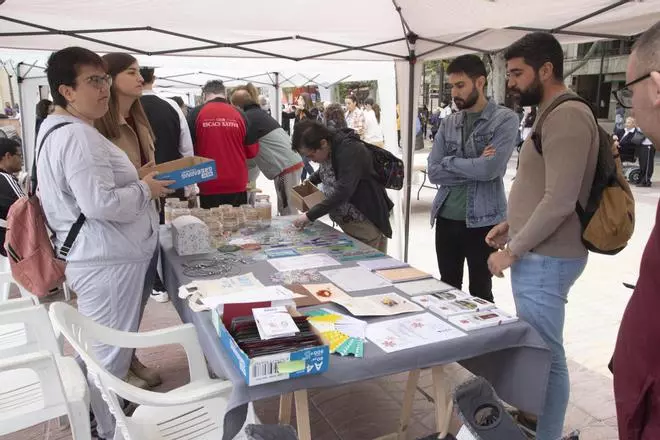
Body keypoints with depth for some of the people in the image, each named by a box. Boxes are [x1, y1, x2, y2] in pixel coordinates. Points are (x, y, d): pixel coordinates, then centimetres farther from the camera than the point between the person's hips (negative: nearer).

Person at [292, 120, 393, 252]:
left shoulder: (350, 151, -24)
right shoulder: (327, 150, 2)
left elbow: (343, 192, -32)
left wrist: (310, 216, -30)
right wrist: (310, 181, 6)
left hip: (367, 223, -8)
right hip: (345, 222, 8)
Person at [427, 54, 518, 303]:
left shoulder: (505, 119, -6)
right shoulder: (448, 124, 8)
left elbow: (490, 169, -20)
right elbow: (433, 172, -2)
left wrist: (449, 161, -6)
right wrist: (474, 166, -12)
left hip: (482, 221, -4)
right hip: (446, 218, 5)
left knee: (480, 294, 10)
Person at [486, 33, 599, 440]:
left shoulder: (567, 116, -18)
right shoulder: (554, 115, 15)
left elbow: (560, 201, -24)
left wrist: (513, 250, -17)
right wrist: (513, 223, 14)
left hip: (545, 259, -10)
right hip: (538, 254, 10)